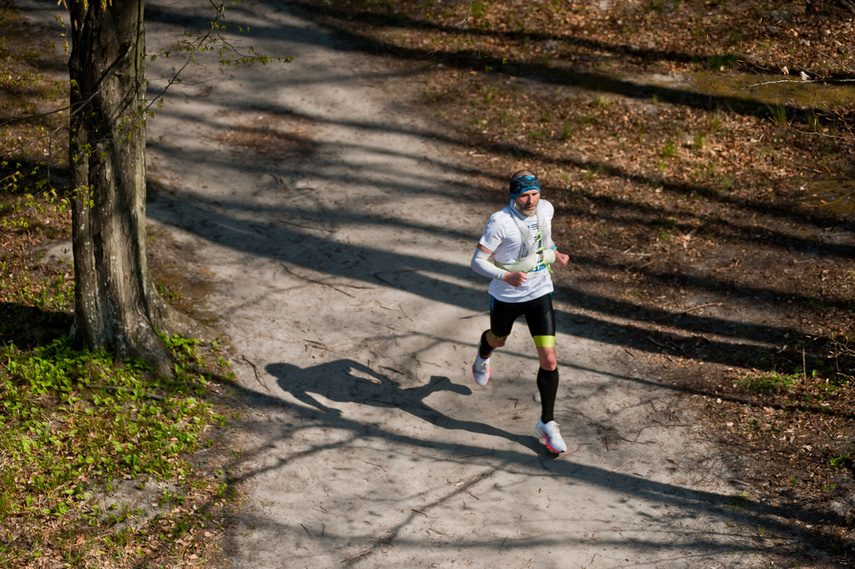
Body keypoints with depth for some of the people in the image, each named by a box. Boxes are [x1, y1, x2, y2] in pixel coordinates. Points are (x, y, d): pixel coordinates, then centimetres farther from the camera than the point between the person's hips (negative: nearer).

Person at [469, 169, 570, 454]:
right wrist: (505, 275, -37)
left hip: (540, 294, 3)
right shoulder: (499, 222, -24)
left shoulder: (545, 209, -6)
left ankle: (547, 423, 8)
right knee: (498, 339, 26)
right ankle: (483, 355, 67)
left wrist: (554, 253, 3)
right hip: (505, 296, -2)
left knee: (549, 359, -7)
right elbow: (478, 261, -21)